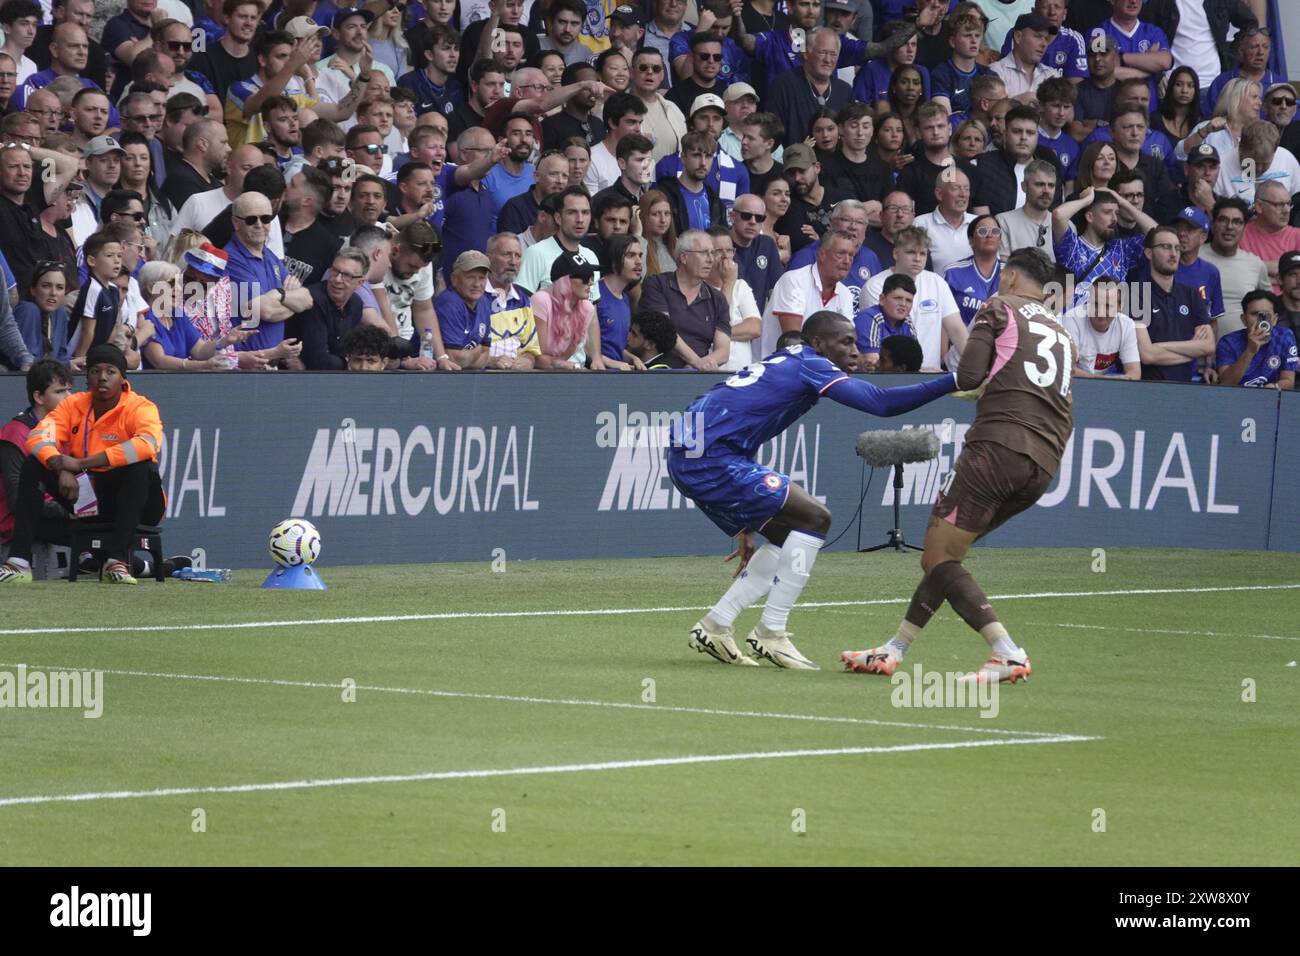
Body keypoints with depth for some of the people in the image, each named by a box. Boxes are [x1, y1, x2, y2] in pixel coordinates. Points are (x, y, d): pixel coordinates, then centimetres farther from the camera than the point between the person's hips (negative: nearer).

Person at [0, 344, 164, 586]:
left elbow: (148, 444, -35)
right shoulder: (73, 405, 2)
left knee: (141, 467, -33)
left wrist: (81, 464, -35)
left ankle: (117, 561, -37)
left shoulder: (140, 408, -13)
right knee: (34, 465, -12)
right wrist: (62, 470, -33)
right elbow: (38, 438, -11)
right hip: (84, 493, 4)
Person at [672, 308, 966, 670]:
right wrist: (954, 382, -15)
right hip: (712, 459, -10)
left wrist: (745, 529, 33)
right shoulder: (810, 365, -5)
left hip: (687, 457, 10)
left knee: (787, 536, 16)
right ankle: (771, 634, -4)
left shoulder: (780, 366, 25)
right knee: (814, 518, -7)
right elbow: (881, 403, -17)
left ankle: (714, 626, 16)